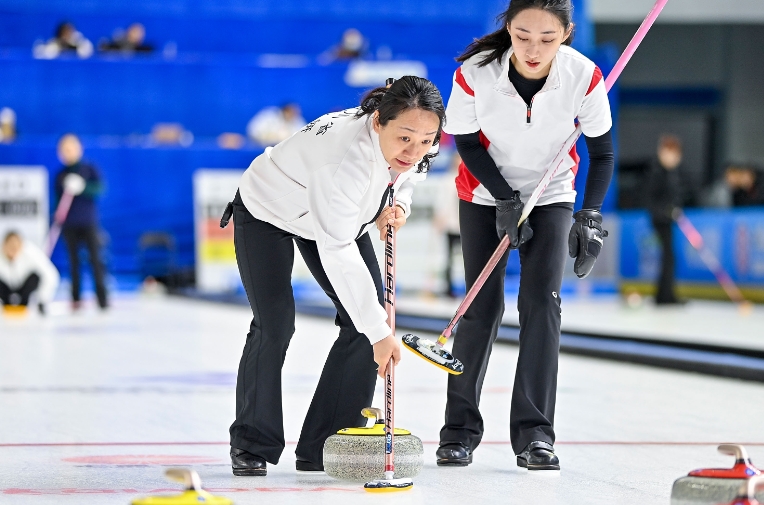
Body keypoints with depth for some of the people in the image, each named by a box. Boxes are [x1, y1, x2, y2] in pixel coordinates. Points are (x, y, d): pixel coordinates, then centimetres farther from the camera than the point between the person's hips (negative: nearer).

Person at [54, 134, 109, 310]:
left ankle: (102, 297, -7)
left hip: (88, 222, -2)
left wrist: (82, 187, -26)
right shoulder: (60, 175, 10)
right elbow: (58, 198, 12)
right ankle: (76, 299, 6)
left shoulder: (89, 169, 2)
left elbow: (99, 188, -11)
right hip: (69, 224, 2)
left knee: (95, 259, -8)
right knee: (74, 261, 2)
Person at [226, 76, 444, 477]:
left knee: (365, 318, -7)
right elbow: (337, 253, -46)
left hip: (333, 213, 6)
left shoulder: (416, 147, -23)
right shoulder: (345, 156, -45)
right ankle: (251, 445, 7)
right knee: (275, 324, -14)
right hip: (267, 211, -6)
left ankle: (326, 448, 0)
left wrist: (397, 206, -19)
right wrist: (379, 332, -46)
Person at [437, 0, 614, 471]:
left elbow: (602, 150, -10)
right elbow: (466, 141, -11)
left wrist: (591, 216, -17)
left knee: (542, 303, -10)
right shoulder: (474, 73, -27)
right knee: (483, 306, -3)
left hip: (551, 197, 1)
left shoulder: (584, 76, -25)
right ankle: (461, 428, 9)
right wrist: (504, 197, -17)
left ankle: (534, 433, -6)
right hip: (486, 194, -1)